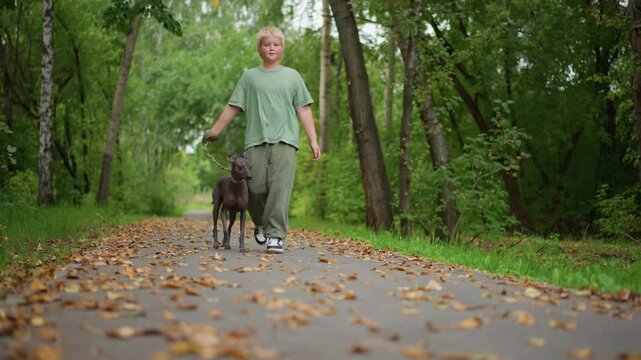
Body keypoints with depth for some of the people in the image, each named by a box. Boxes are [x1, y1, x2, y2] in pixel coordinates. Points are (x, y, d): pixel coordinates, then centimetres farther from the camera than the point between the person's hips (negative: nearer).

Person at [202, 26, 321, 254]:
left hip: (285, 140, -1)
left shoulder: (292, 76, 14)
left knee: (280, 188, -12)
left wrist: (313, 140, 4)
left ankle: (276, 235, -11)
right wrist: (214, 131, 9)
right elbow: (233, 107, 14)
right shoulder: (249, 76, 14)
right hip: (256, 141, 1)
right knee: (256, 188, -3)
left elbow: (303, 109, 10)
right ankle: (261, 225, 23)